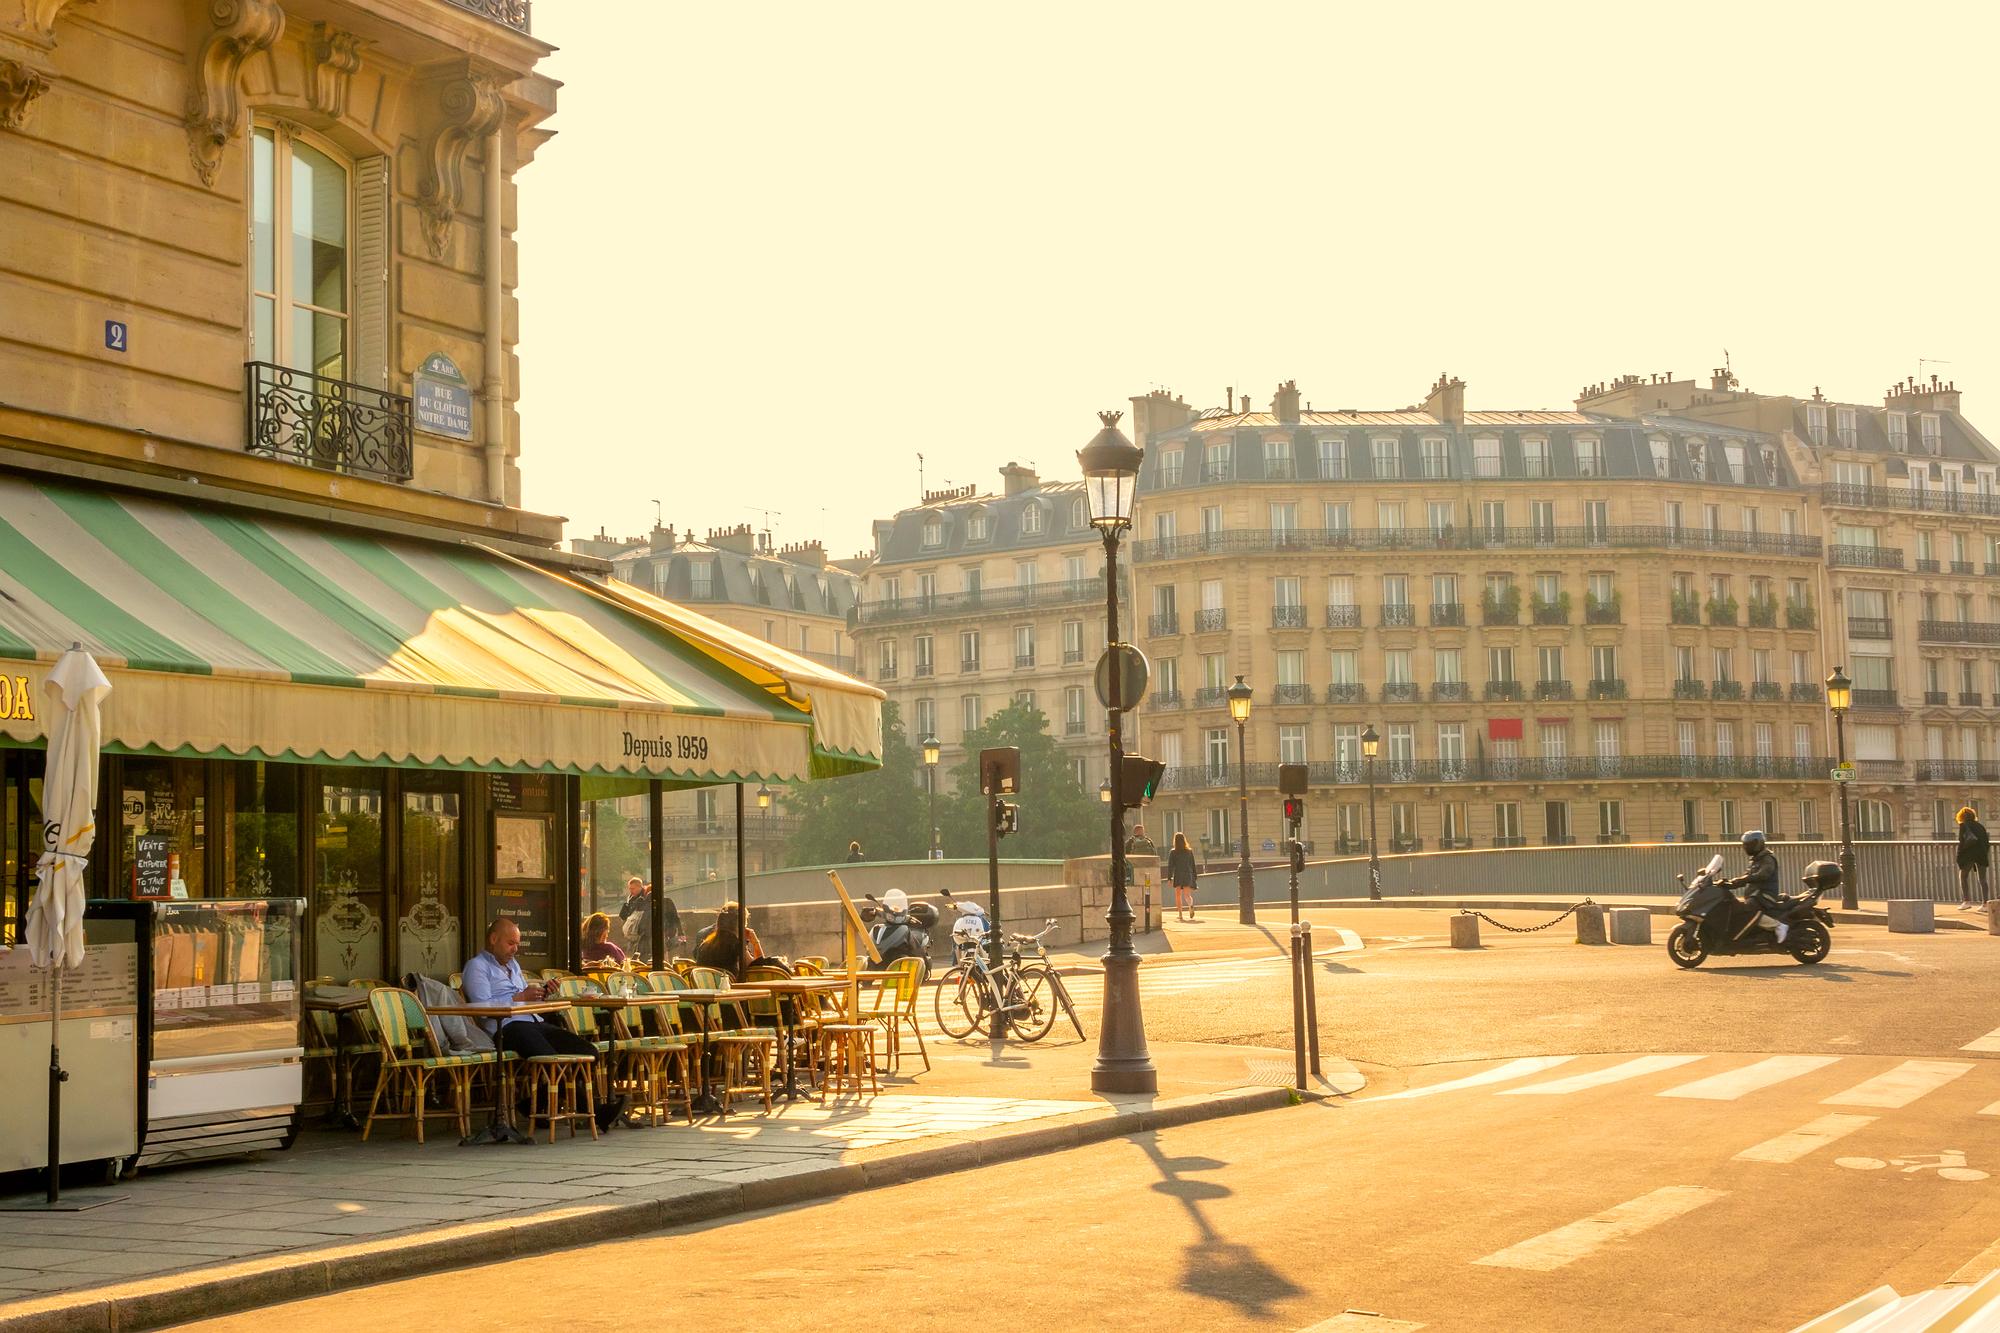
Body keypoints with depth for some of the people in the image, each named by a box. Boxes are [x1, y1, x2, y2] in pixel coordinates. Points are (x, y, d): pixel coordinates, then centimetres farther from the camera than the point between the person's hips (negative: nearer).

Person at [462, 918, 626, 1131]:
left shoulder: (512, 964, 32)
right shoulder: (477, 966, 6)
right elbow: (483, 1007, -9)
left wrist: (541, 994, 13)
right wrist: (520, 997, -9)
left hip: (534, 1022, 8)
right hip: (507, 1028, -8)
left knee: (589, 1052, -14)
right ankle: (593, 1112, -38)